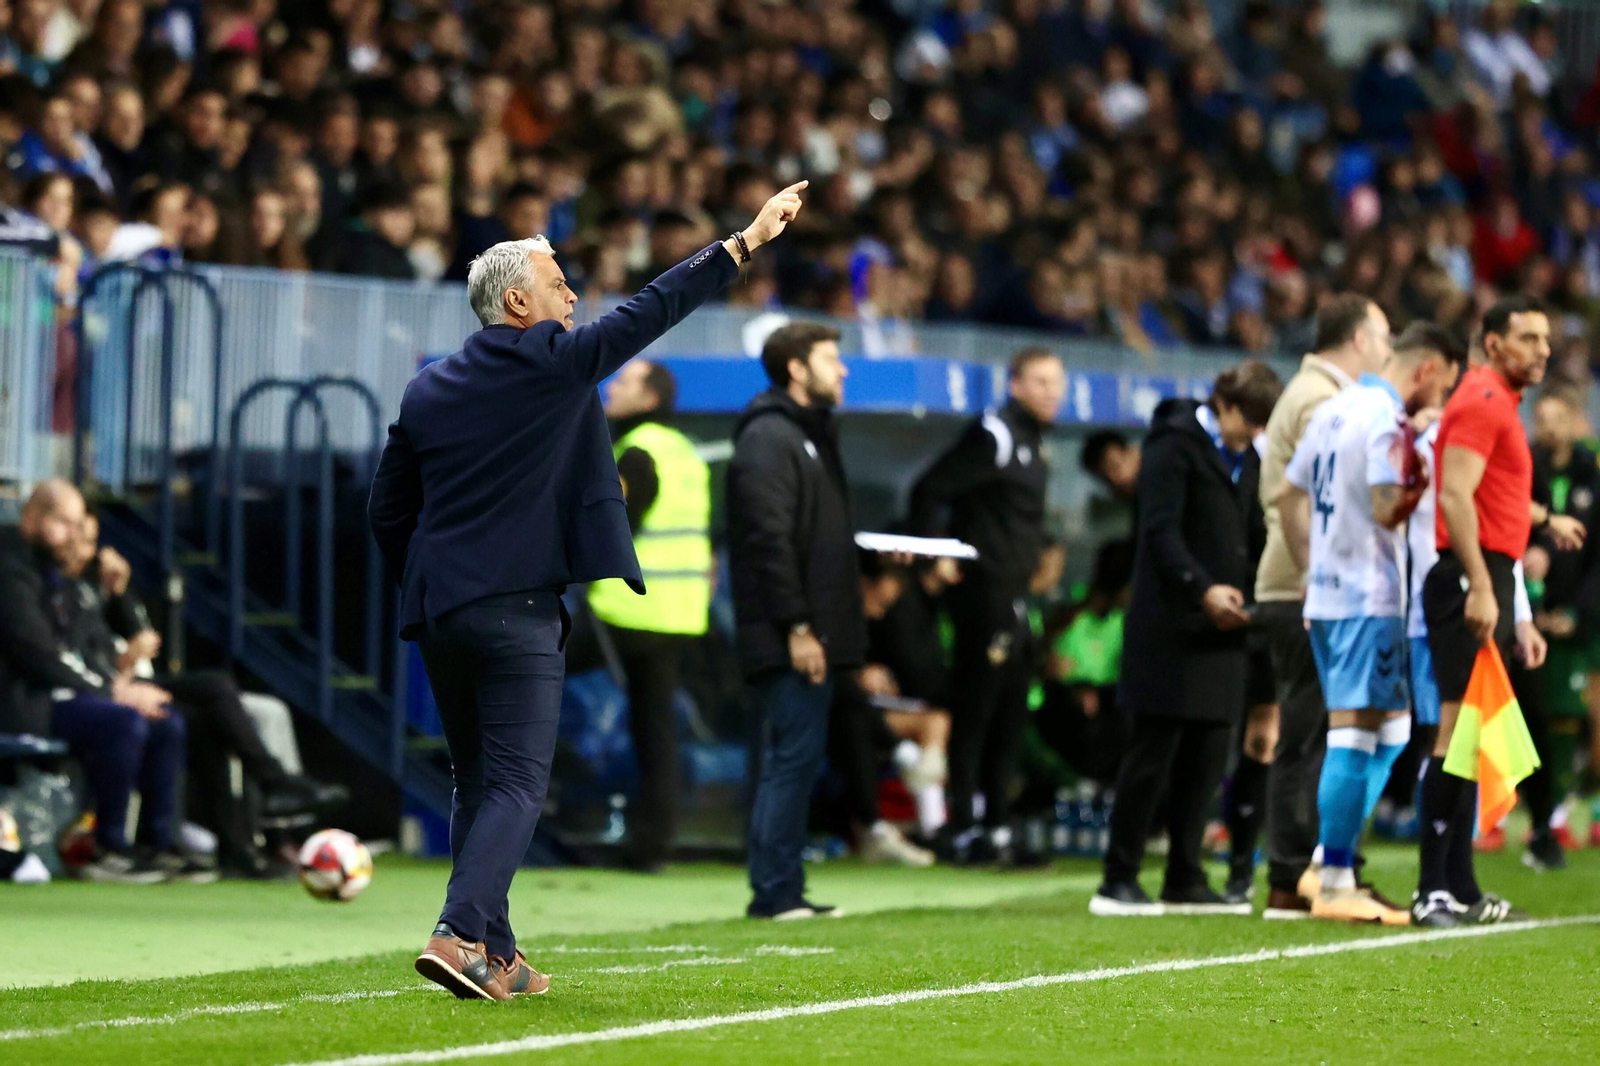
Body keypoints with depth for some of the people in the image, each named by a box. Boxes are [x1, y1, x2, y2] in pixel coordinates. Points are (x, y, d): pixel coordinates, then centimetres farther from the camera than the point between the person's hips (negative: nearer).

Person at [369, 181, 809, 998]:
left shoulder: (428, 388, 11)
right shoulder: (553, 362, -6)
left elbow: (387, 508, 14)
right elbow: (652, 311, -2)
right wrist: (746, 241, 4)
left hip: (438, 610, 6)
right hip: (517, 609, -6)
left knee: (478, 782, 14)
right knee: (516, 784, -6)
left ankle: (495, 958, 13)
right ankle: (460, 934, -22)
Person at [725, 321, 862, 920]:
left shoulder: (810, 436, 21)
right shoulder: (768, 439, -11)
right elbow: (770, 542, -18)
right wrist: (797, 628, -21)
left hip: (811, 636, 10)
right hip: (786, 641, -10)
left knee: (794, 761, 10)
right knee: (792, 759, -10)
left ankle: (781, 892, 13)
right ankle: (774, 892, -7)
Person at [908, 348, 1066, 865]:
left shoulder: (1031, 439, 16)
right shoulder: (995, 435, -13)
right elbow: (931, 490, -16)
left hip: (1012, 593, 10)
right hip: (985, 587, -10)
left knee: (1010, 714, 12)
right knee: (975, 710, -6)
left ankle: (994, 827, 18)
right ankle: (965, 829, -2)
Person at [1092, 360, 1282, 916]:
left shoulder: (1246, 459, 18)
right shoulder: (1175, 444, -7)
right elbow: (1160, 530, -14)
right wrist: (1203, 588, -24)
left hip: (1220, 627, 8)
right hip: (1171, 626, -8)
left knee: (1206, 757, 7)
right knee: (1153, 752, -7)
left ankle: (1184, 881, 13)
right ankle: (1118, 882, -3)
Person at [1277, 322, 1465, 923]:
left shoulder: (1333, 410, 15)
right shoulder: (1387, 421, -14)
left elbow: (1289, 496, 20)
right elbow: (1387, 509, -24)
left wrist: (1311, 570, 23)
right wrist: (1426, 483, -8)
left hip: (1325, 595, 9)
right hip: (1368, 599, -9)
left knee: (1390, 731, 15)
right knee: (1355, 737, -5)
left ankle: (1328, 863, 8)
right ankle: (1334, 882, -4)